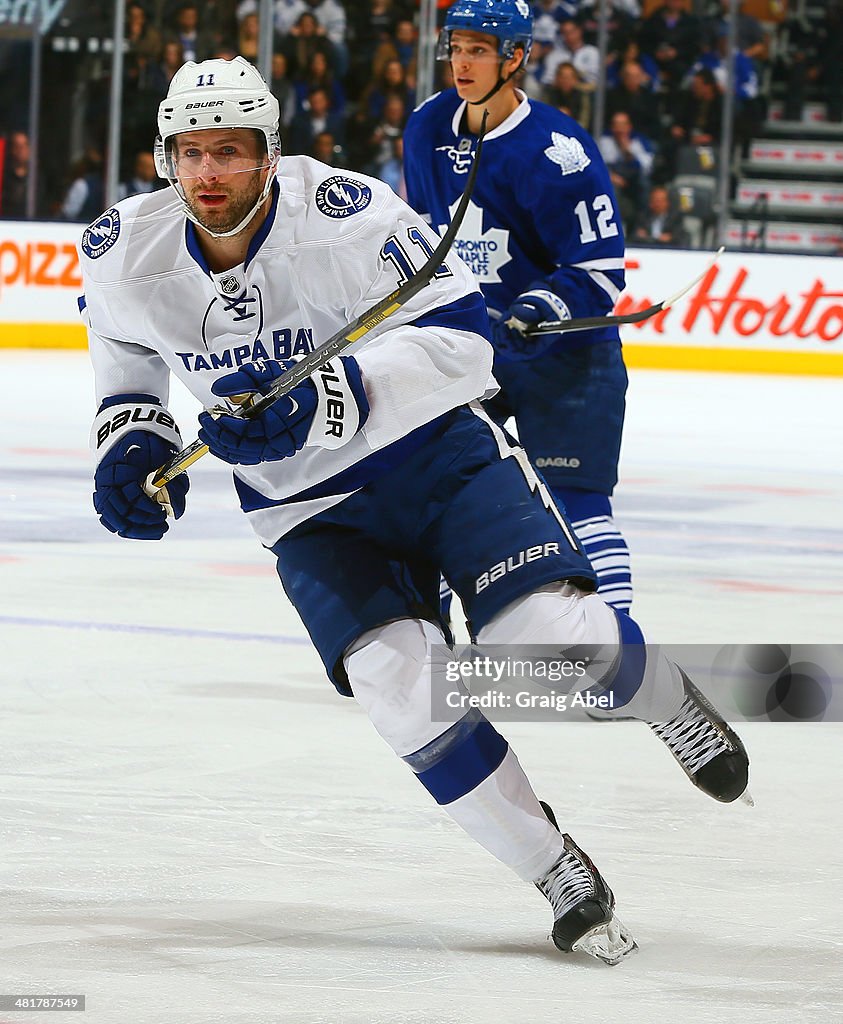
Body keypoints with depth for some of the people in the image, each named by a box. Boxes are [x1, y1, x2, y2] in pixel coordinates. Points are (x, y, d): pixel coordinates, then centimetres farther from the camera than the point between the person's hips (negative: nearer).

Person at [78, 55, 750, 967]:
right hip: (307, 507, 2)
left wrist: (322, 402, -38)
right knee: (402, 686, -21)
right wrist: (128, 434, -5)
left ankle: (664, 698, 20)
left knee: (555, 635, -18)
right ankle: (561, 875, -3)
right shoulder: (127, 255, -11)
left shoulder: (347, 215, -25)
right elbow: (124, 337, 13)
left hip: (437, 448, -2)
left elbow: (458, 340, -27)